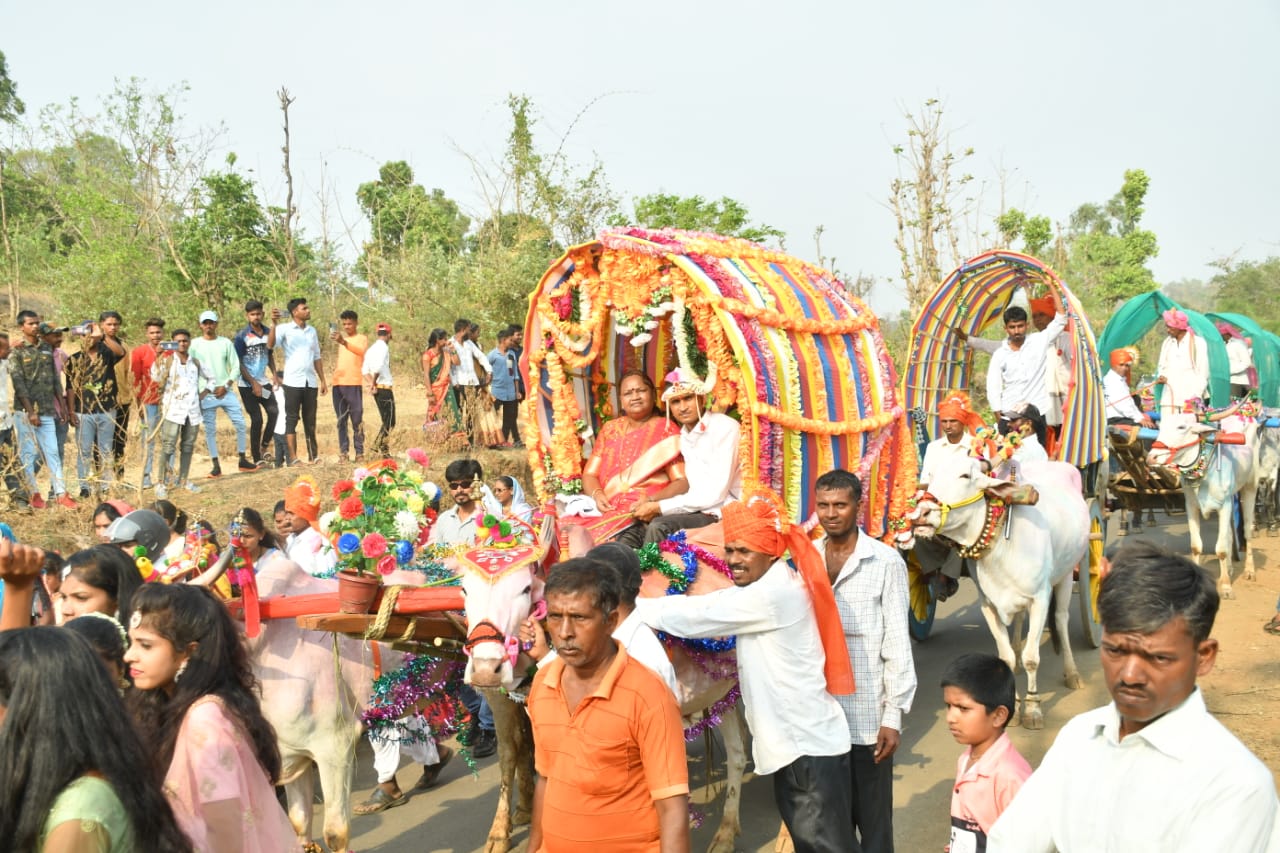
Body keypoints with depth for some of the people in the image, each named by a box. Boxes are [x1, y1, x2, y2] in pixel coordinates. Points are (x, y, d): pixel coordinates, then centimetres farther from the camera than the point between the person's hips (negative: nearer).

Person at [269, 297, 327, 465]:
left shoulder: (312, 330, 14)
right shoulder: (284, 329, -3)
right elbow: (270, 345, -20)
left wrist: (322, 380, 14)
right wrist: (274, 324, -29)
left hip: (311, 382, 5)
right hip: (293, 382, -5)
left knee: (310, 419, 10)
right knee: (292, 419, -2)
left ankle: (313, 455, 17)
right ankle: (292, 458, -2)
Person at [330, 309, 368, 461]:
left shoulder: (362, 339, 2)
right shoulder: (341, 338, 21)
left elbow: (360, 351, -22)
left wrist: (343, 342, -37)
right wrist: (336, 367, 11)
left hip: (354, 383, -6)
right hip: (338, 383, 6)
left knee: (357, 420, -6)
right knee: (341, 420, 4)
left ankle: (359, 452, -5)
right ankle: (343, 452, 5)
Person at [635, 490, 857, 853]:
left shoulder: (773, 593, -20)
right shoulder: (771, 588, 11)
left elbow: (696, 616, -21)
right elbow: (712, 613, 11)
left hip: (811, 746, -10)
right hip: (794, 742, 10)